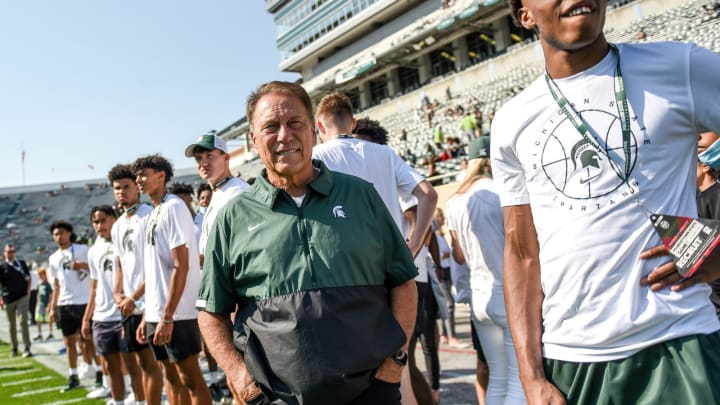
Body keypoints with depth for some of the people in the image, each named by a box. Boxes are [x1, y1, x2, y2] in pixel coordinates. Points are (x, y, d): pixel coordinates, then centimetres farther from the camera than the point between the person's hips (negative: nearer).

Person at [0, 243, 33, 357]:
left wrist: (28, 291, 5)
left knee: (23, 321, -11)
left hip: (22, 297, 0)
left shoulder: (22, 263, 6)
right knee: (12, 325, 11)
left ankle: (27, 348, -12)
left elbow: (28, 278, 15)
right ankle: (14, 349, 24)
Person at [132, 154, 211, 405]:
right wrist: (147, 316, 15)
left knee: (190, 377, -2)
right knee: (171, 375, 13)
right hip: (156, 313, 9)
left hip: (176, 313, -9)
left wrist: (167, 317, -20)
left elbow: (181, 266, -17)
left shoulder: (173, 207, -10)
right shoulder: (153, 214, 16)